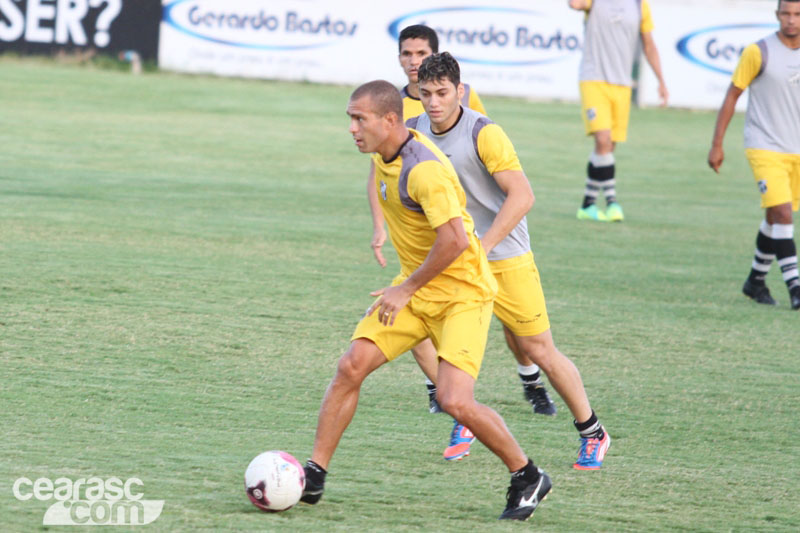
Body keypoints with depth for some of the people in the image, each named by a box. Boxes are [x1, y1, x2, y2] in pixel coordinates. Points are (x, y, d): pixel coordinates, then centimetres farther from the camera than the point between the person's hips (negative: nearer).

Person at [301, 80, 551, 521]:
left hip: (461, 294, -8)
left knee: (455, 402, -17)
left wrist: (407, 289, -19)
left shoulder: (424, 170, -26)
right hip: (414, 289, 8)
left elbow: (456, 239, -31)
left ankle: (527, 477, 4)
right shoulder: (384, 157, 3)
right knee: (351, 366, -4)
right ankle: (313, 475, 3)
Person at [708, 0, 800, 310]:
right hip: (764, 148, -5)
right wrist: (716, 145, -5)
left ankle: (756, 281, 30)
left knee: (775, 219, 13)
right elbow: (732, 96, -3)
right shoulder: (759, 52, -9)